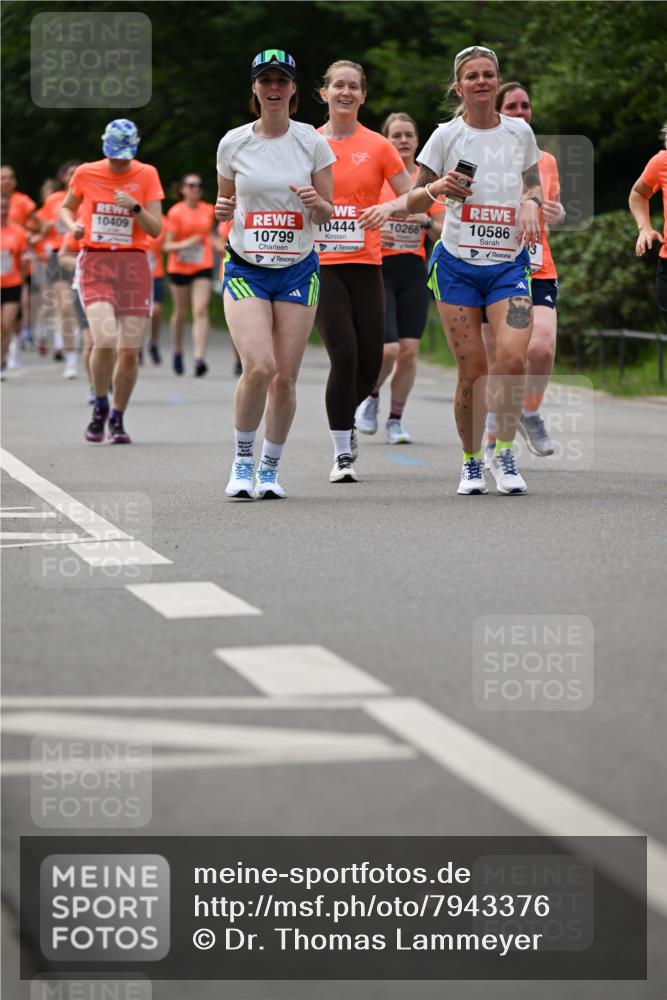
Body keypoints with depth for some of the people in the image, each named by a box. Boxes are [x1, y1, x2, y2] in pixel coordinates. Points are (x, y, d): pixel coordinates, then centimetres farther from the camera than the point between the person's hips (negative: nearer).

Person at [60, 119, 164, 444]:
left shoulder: (146, 175, 2)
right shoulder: (85, 174, 3)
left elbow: (156, 229, 0)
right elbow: (66, 208, 20)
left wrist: (135, 207, -17)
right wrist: (73, 225, -1)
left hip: (133, 264, 1)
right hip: (95, 262, -1)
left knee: (130, 351, -2)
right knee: (105, 340, -20)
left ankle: (117, 420, 17)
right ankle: (100, 407, 4)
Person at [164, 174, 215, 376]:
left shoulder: (208, 210, 5)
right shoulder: (175, 212, -6)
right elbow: (167, 245, -9)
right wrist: (185, 244, -25)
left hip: (203, 267, 1)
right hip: (179, 267, -1)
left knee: (201, 311, -13)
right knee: (180, 312, 11)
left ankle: (199, 358, -22)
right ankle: (177, 353, 33)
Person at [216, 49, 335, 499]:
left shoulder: (312, 141, 1)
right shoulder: (233, 142, 3)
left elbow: (327, 213, 6)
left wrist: (316, 203, -17)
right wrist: (222, 210, -8)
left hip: (299, 269, 1)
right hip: (246, 269, -1)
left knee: (285, 376, -2)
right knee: (258, 366, -18)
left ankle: (270, 468, 16)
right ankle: (242, 462, 2)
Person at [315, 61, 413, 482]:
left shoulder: (379, 146, 5)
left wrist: (389, 207, -15)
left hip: (365, 264, 2)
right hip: (321, 264, -2)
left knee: (370, 361, 0)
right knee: (344, 355, -14)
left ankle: (346, 418, 32)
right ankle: (342, 454, -3)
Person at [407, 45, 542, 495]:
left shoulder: (520, 131, 5)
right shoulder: (447, 135, 0)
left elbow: (535, 184, 20)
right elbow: (412, 202, 4)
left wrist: (531, 202, -3)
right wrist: (436, 188, -17)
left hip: (509, 264, 1)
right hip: (457, 265, -1)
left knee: (513, 358, -19)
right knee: (472, 371, -4)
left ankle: (505, 452, -3)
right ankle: (471, 462, 14)